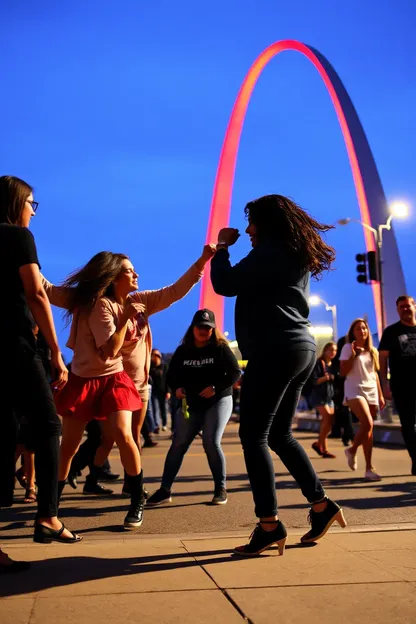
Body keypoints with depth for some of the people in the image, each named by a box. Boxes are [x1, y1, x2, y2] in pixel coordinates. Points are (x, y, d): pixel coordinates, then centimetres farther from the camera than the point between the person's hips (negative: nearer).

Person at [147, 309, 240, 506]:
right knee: (178, 444, -2)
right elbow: (171, 376, 9)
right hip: (191, 405, 4)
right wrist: (176, 388, -12)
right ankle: (164, 490, 5)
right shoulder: (182, 351, 4)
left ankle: (221, 489, 0)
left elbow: (235, 373, -9)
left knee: (211, 443, -16)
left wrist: (216, 388, -21)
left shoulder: (220, 348, -6)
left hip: (219, 401, -4)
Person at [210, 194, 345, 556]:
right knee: (279, 434, 16)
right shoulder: (297, 257, 22)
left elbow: (225, 285, -12)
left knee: (253, 436, -7)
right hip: (301, 349, 10)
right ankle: (321, 505, 17)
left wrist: (222, 248, 3)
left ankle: (269, 524, -9)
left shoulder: (270, 252, -7)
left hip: (276, 350, -10)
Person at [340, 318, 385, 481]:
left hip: (371, 392, 5)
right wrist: (353, 354, -13)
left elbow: (375, 374, 19)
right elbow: (343, 372, -7)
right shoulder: (348, 348, -1)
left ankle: (368, 469, 7)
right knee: (368, 424, -24)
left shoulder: (373, 351, 14)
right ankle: (352, 450, -1)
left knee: (368, 428, 3)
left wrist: (380, 395, 15)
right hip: (355, 390, -5)